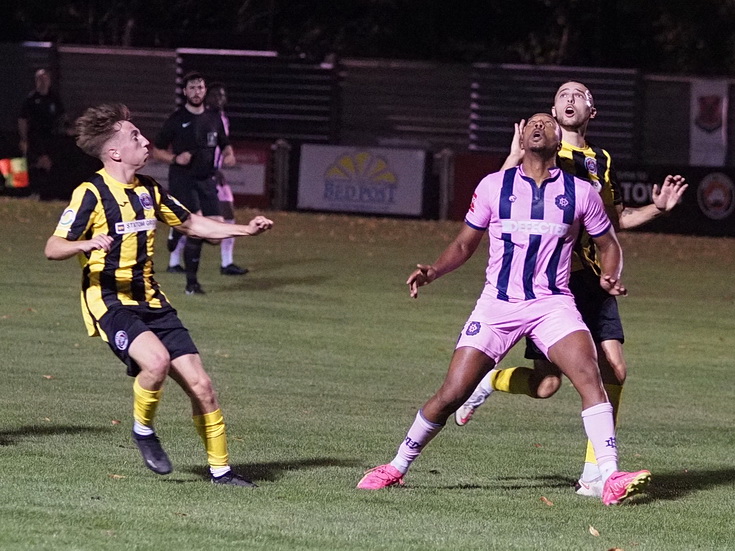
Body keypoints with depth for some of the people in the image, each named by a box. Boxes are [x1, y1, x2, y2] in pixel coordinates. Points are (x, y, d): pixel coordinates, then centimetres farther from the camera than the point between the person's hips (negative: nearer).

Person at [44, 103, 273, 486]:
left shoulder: (148, 190, 11)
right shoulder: (92, 193, -11)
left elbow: (190, 224, 27)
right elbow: (53, 248, -14)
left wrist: (246, 229, 17)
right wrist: (86, 244, -35)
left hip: (150, 301, 7)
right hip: (109, 302, -7)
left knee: (200, 385, -1)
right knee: (156, 359, -33)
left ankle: (219, 469, 12)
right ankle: (143, 431, -6)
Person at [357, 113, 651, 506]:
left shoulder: (580, 192, 4)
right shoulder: (494, 186, 4)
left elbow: (608, 244, 15)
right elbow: (465, 244, 13)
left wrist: (609, 278, -7)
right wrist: (432, 272, -5)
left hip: (553, 304, 0)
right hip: (498, 305, 0)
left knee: (589, 375, -25)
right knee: (450, 395, -3)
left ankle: (611, 479, -26)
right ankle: (396, 468, 17)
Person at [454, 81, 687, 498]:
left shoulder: (601, 162, 15)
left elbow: (617, 218, 27)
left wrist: (658, 209, 12)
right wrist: (516, 159, -22)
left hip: (591, 280, 5)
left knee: (615, 370, -8)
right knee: (546, 384, -9)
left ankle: (593, 474, 2)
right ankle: (487, 382, 24)